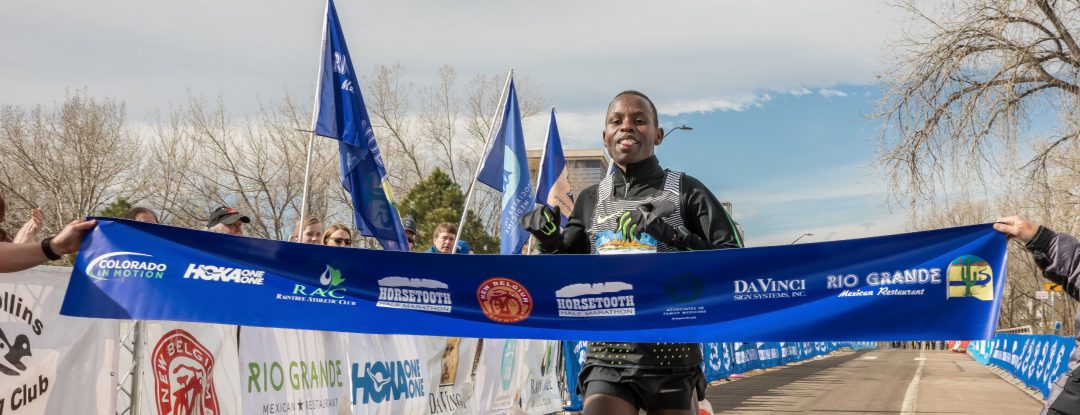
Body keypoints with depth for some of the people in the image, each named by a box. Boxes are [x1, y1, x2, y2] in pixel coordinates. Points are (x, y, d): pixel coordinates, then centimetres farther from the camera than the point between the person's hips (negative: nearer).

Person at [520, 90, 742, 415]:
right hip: (608, 359, 1)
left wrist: (675, 237, -20)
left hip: (674, 357, -1)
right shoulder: (591, 200, 8)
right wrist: (550, 241, -8)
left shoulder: (686, 191, -1)